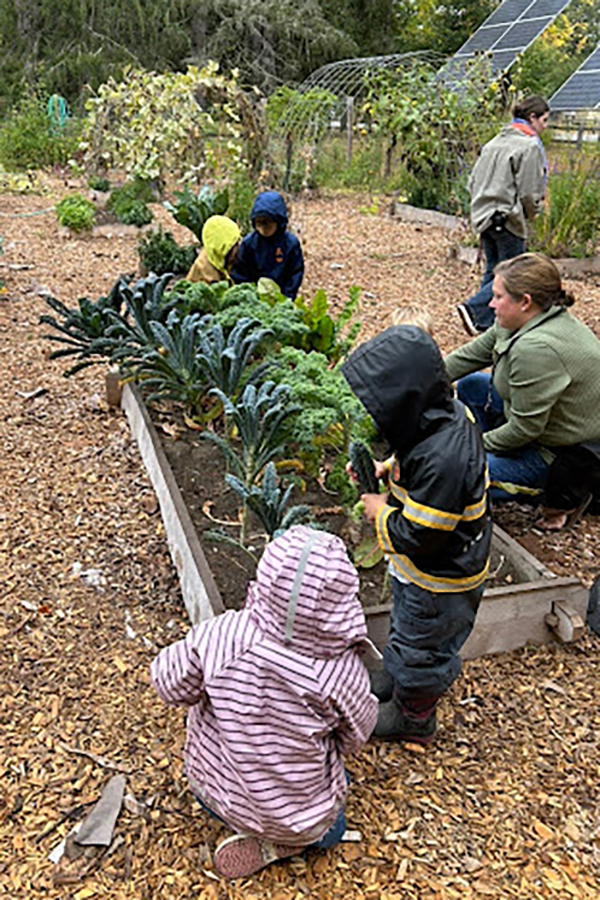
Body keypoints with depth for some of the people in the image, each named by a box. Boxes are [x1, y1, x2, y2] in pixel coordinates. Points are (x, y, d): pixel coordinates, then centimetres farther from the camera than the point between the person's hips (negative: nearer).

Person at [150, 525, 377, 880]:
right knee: (330, 830, 35)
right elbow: (357, 731, -11)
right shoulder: (342, 672, -33)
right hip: (302, 812, -1)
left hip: (216, 793, 2)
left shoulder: (218, 638, -33)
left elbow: (172, 685, -14)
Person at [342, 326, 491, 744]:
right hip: (423, 568, 9)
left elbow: (417, 535, -32)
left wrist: (381, 512, -16)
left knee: (422, 645, 17)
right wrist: (386, 468, -5)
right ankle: (395, 679, 57)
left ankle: (413, 717, 42)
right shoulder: (447, 413, -11)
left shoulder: (443, 460, -40)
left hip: (440, 578, -9)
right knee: (406, 628, 31)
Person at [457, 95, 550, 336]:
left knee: (493, 271, 15)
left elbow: (473, 181, 15)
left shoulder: (495, 142, 13)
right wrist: (533, 212, 6)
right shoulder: (529, 146, -11)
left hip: (483, 215, 8)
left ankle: (486, 323, 16)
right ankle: (474, 308, -15)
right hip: (508, 219, -8)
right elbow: (529, 192, -12)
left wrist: (485, 203, 18)